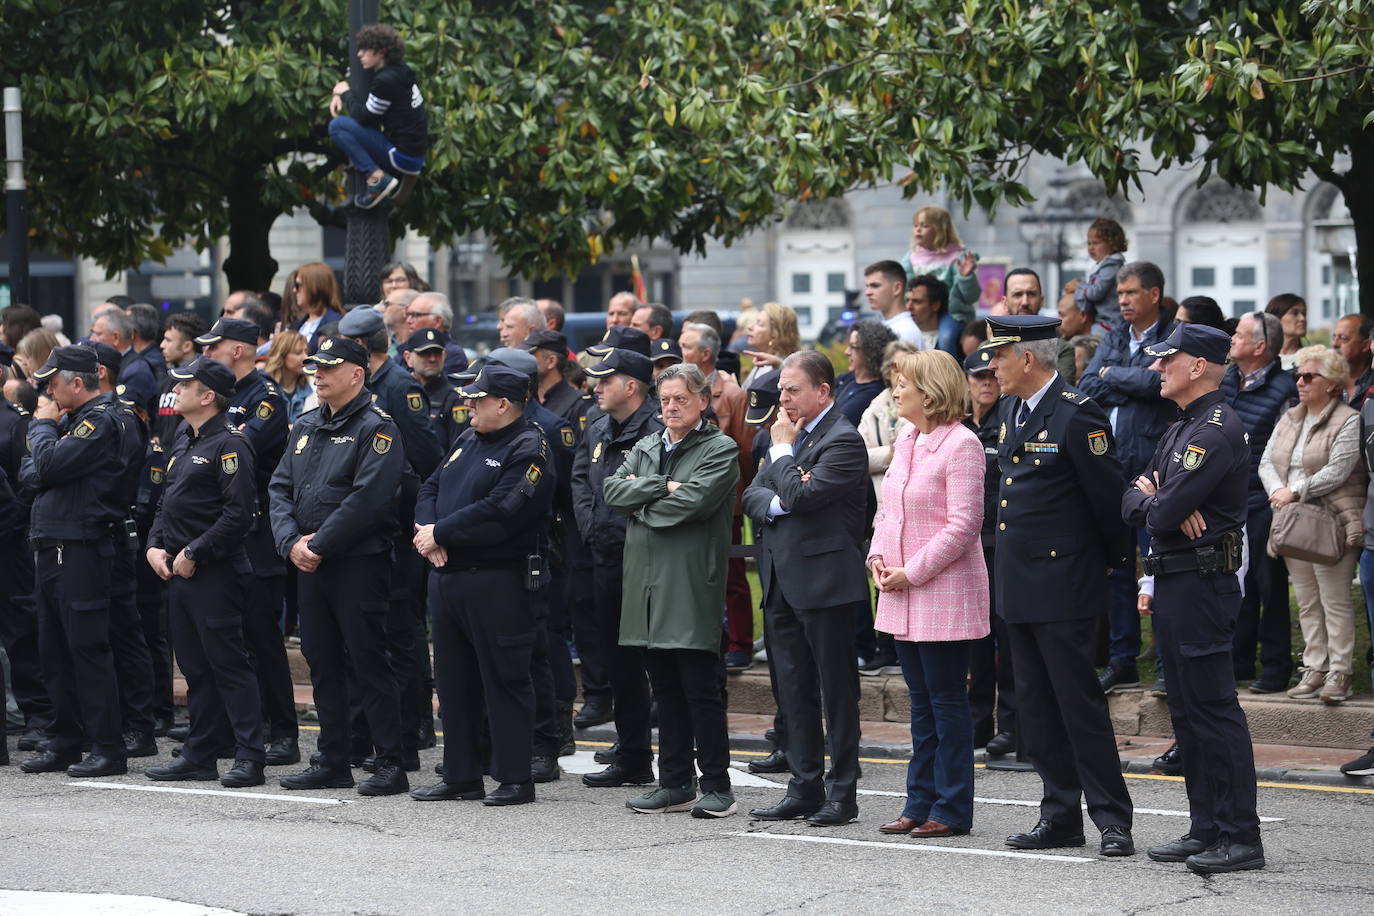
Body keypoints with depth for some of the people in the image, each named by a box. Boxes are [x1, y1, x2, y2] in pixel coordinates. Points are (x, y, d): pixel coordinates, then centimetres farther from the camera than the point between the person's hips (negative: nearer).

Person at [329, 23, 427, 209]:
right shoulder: (398, 71, 9)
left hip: (404, 157, -9)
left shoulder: (386, 81, -20)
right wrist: (340, 96, 9)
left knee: (338, 126, -10)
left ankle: (377, 178, -15)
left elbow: (362, 116, -13)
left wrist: (345, 93, 3)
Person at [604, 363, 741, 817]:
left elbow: (694, 502, -17)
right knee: (666, 690, 10)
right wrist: (662, 487, -9)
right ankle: (675, 783, 16)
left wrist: (639, 504, -4)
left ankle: (717, 786, 0)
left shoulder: (720, 451, -2)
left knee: (701, 690, -5)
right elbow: (613, 489, 4)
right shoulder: (645, 448, 19)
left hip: (692, 587, -6)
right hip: (647, 584, 6)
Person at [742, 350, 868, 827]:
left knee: (836, 688, -1)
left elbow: (800, 495, -22)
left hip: (822, 580, -9)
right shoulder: (791, 435, 15)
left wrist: (782, 450, -7)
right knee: (793, 689, 11)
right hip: (781, 581, 9)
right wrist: (778, 501, -11)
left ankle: (842, 792, 3)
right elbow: (753, 496, 10)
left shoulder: (842, 440, -11)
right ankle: (804, 788, 17)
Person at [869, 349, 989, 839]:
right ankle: (921, 803, 18)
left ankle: (951, 809, 3)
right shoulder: (905, 441, 14)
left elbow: (963, 523, -18)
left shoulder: (960, 445, -13)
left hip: (945, 592, -8)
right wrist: (878, 556, 3)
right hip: (903, 594, 8)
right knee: (921, 701, 13)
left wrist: (913, 572, -17)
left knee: (947, 701, -3)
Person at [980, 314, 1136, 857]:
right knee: (1035, 708, 11)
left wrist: (1117, 563, 1)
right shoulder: (1011, 411, 11)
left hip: (1063, 584, -9)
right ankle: (1061, 816, 17)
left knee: (1079, 701, -5)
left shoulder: (1076, 416, -16)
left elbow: (1107, 497, -11)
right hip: (1019, 583, 9)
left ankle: (1112, 818, 1)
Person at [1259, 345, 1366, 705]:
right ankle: (1314, 670, 13)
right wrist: (1277, 491, -9)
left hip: (1333, 524, -7)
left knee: (1335, 600, -7)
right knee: (1307, 602, 9)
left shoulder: (1348, 422, -6)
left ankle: (1339, 674, -4)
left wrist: (1296, 493, -16)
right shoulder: (1288, 420, 17)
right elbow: (1267, 462, 11)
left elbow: (1337, 471, -15)